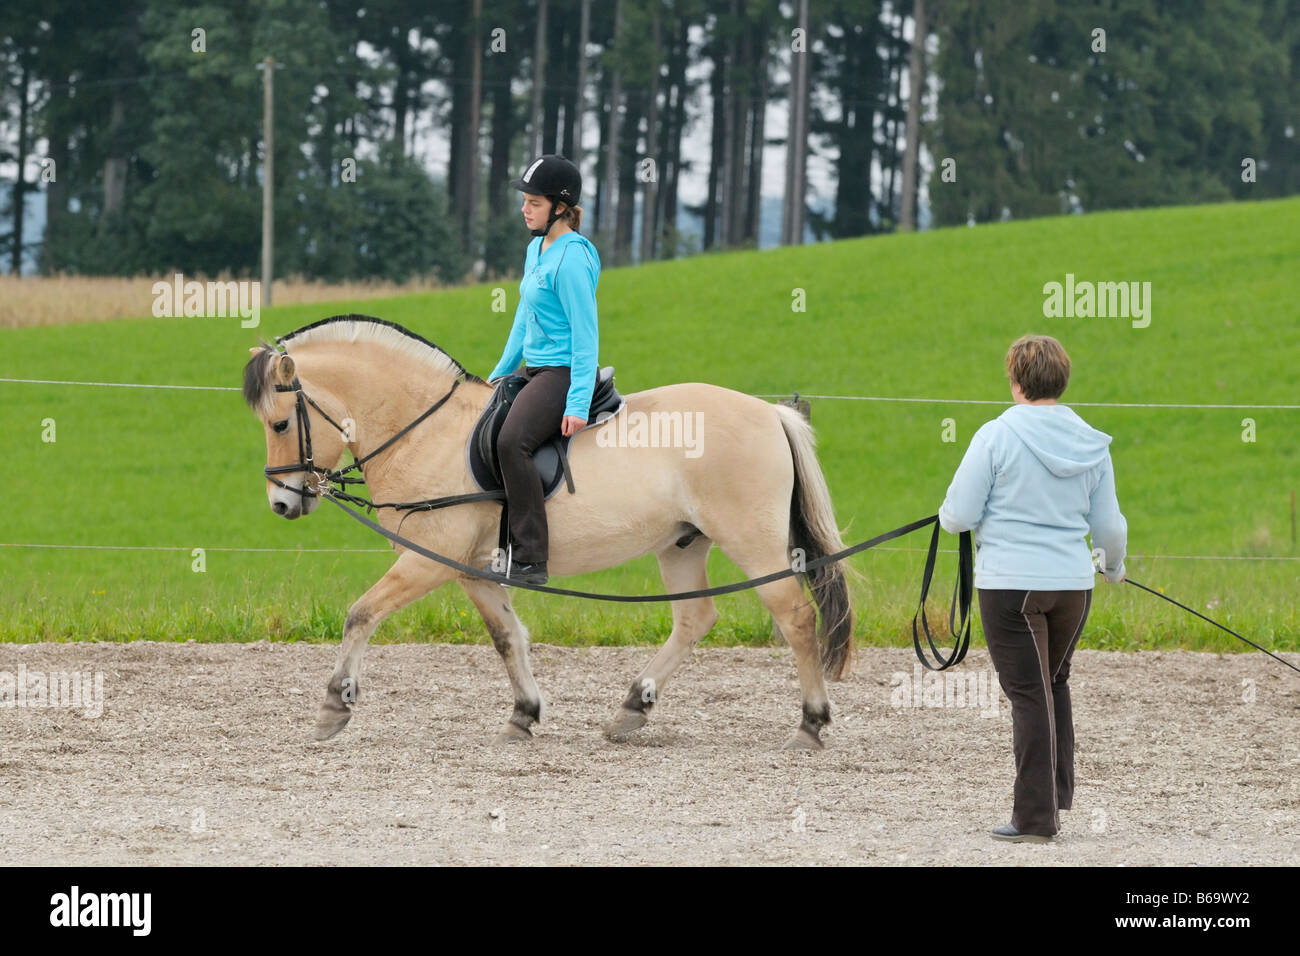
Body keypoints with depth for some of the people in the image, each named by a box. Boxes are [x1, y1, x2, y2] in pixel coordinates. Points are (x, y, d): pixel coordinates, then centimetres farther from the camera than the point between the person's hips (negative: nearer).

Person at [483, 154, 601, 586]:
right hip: (534, 370, 11)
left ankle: (530, 559, -29)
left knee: (512, 441, -29)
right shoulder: (537, 249, 13)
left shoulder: (571, 258, -16)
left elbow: (585, 334, -18)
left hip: (562, 372, -11)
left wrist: (578, 404, -22)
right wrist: (502, 371, 24)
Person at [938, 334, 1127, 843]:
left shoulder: (997, 436, -11)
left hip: (1011, 584, -4)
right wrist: (1113, 565, 30)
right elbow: (1110, 527, 9)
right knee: (1054, 685, 22)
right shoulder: (1091, 443, 3)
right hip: (1073, 584, 4)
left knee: (1029, 695, 0)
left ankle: (1036, 816, 2)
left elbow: (958, 517, -10)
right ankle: (1057, 796, 24)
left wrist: (947, 514, 14)